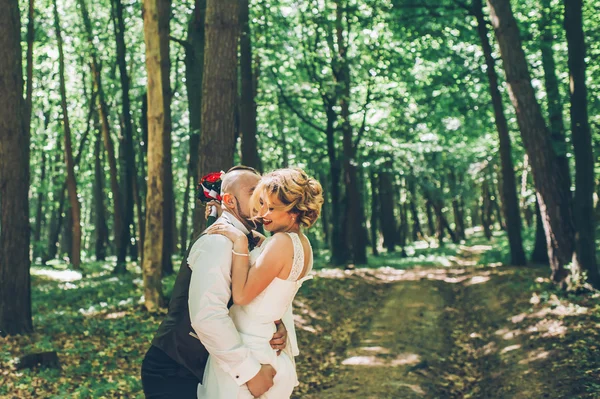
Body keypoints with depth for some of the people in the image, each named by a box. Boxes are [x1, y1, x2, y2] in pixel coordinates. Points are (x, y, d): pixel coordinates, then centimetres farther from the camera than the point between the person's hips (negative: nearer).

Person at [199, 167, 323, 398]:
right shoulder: (301, 241, 6)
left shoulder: (282, 242, -23)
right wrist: (224, 218, 14)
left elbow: (241, 295, -24)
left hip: (250, 347, -9)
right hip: (273, 343, 9)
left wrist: (240, 242, -22)